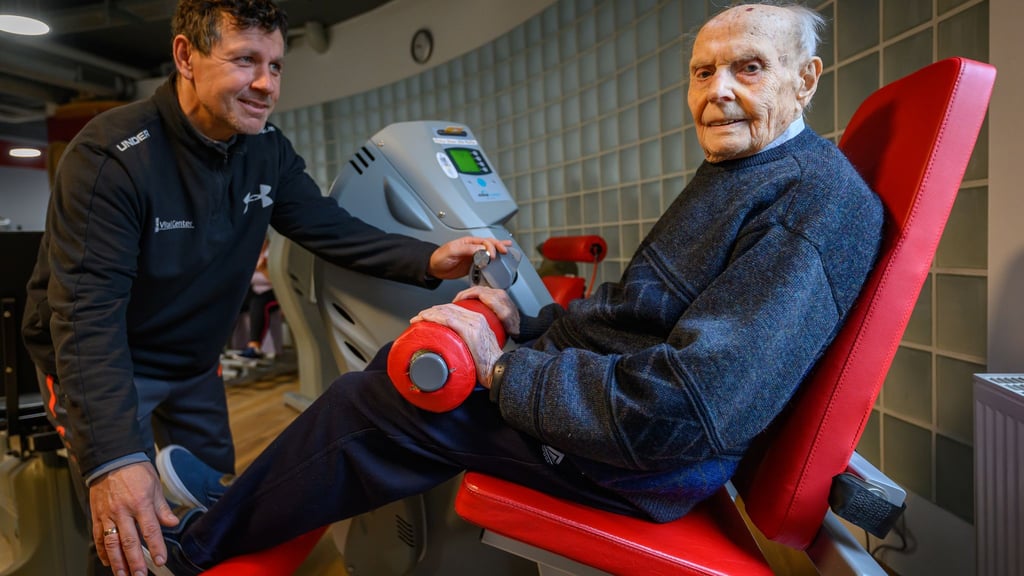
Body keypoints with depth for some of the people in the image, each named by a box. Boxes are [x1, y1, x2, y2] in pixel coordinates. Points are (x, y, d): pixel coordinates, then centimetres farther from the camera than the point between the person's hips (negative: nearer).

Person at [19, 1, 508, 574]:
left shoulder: (269, 151, -9)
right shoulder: (111, 155, -29)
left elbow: (332, 227, -8)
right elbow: (88, 305, -34)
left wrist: (427, 260, -27)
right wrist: (113, 457, -44)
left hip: (195, 364, 6)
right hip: (101, 363, -5)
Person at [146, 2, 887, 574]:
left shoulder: (812, 204, -22)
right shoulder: (739, 173, 10)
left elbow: (682, 412, -31)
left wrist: (503, 368, -23)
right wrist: (528, 323, 3)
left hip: (640, 462, -9)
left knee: (373, 401, -1)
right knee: (409, 356, 17)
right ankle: (246, 503, 32)